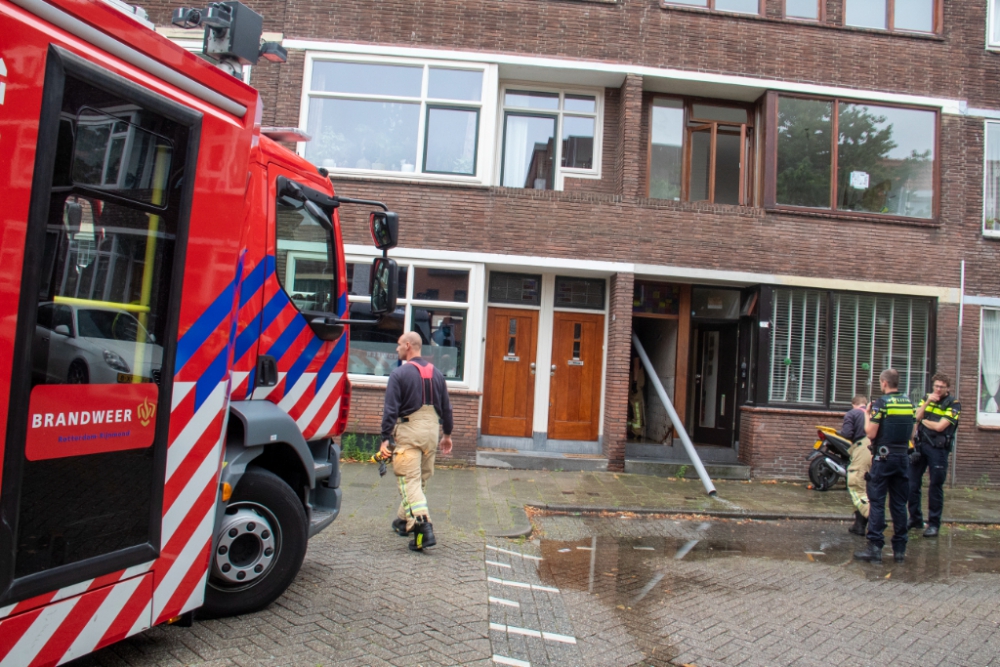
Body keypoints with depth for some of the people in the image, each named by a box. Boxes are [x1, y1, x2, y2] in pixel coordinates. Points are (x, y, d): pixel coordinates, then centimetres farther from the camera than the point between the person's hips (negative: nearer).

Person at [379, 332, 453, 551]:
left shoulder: (399, 374, -8)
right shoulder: (436, 374, 10)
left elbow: (391, 410, -12)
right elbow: (446, 408, 14)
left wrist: (385, 439, -10)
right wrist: (447, 434, 23)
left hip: (408, 432, -6)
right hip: (431, 431, 6)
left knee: (409, 481, -6)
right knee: (421, 480, 17)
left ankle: (423, 529, -19)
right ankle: (403, 520, 32)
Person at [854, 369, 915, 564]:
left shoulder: (881, 403, -11)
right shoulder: (909, 403, 7)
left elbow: (871, 433, -13)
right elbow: (912, 432, 14)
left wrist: (867, 415, 2)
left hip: (883, 458, -5)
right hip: (903, 457, 5)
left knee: (877, 503, -3)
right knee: (899, 504, 10)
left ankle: (875, 547, -4)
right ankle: (900, 549, 13)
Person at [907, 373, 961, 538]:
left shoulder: (953, 404, -4)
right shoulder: (926, 398, 11)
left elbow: (939, 427, -13)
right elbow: (916, 418, -2)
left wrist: (923, 420, 1)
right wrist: (927, 402, -10)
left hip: (938, 448, -4)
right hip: (921, 445, 5)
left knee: (935, 487, 0)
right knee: (912, 484, 6)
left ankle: (934, 524, 9)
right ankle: (915, 519, 19)